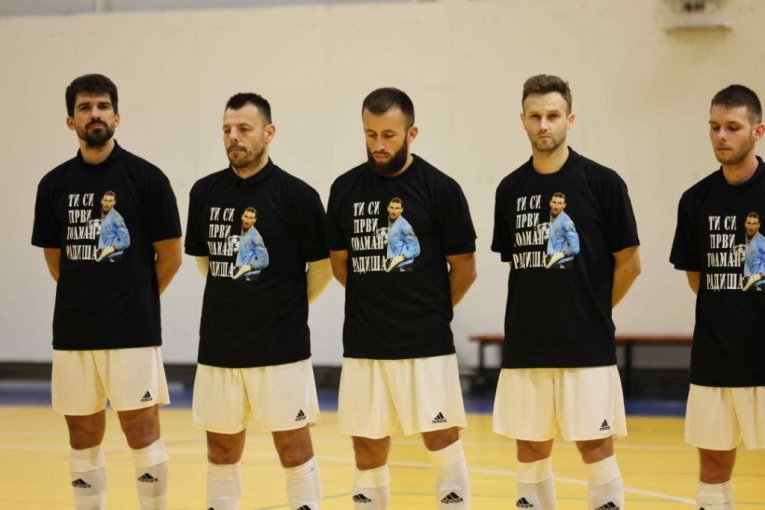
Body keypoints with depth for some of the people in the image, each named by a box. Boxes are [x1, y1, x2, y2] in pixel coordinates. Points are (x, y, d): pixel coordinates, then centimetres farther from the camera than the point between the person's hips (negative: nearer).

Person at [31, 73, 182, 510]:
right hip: (73, 331, 4)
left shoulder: (146, 178, -5)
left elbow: (170, 255, -1)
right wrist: (84, 298, 13)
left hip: (133, 330, -4)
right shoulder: (55, 184, 6)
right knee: (84, 435, 9)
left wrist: (136, 300, 7)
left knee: (142, 430, -2)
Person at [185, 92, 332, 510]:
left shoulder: (296, 195, -9)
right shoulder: (205, 192, 4)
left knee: (293, 447, 1)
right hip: (218, 347, 4)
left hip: (281, 349, -4)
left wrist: (288, 308, 5)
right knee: (222, 448, 10)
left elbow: (322, 267, -1)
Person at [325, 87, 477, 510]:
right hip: (363, 344, 3)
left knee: (442, 442, -2)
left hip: (426, 344, -3)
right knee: (368, 451, 8)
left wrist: (429, 312, 8)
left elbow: (464, 269, 1)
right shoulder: (345, 188, 4)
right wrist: (377, 305, 11)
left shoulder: (440, 189, -6)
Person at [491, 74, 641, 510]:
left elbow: (629, 263, -1)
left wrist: (593, 311, 3)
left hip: (587, 348, -4)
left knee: (596, 448, -1)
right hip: (524, 348, 4)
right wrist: (542, 311, 10)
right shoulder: (511, 189, 7)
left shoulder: (602, 183, -5)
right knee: (531, 451, 8)